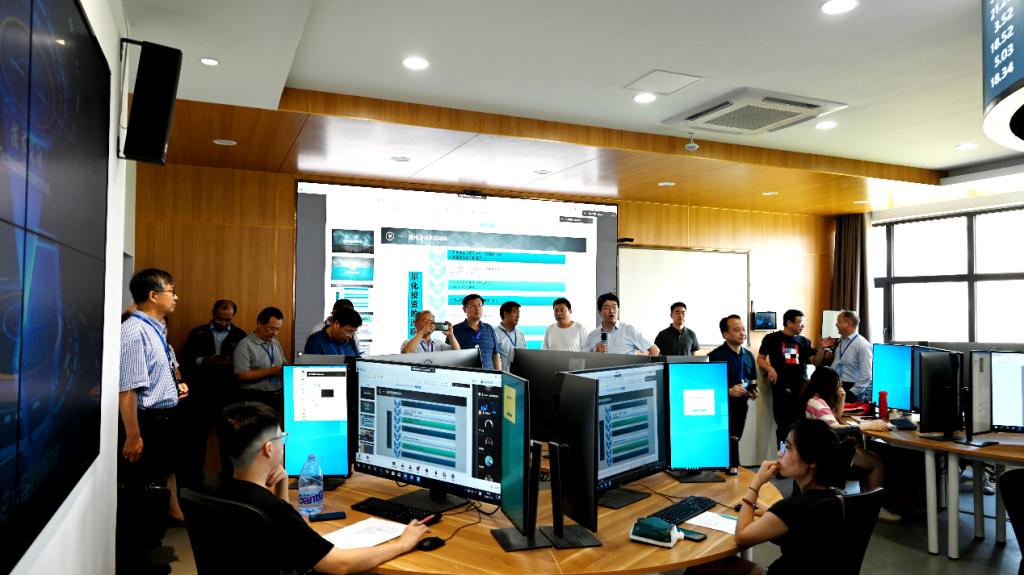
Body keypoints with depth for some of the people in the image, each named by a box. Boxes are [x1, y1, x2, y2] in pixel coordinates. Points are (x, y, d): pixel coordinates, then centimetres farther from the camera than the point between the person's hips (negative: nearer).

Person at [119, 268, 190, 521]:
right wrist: (133, 436, -27)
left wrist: (176, 385, 5)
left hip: (166, 415, 10)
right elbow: (127, 389, -28)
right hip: (146, 420, -10)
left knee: (167, 469, 27)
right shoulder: (134, 332, -23)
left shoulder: (157, 329, 6)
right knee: (143, 484, 7)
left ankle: (174, 512, 46)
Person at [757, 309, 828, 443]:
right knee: (785, 425, -1)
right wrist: (770, 369, -12)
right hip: (782, 386, -3)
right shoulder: (772, 338, 4)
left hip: (802, 386, 3)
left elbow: (816, 362, 12)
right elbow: (760, 359, 6)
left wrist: (821, 348, -4)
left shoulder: (804, 341, 14)